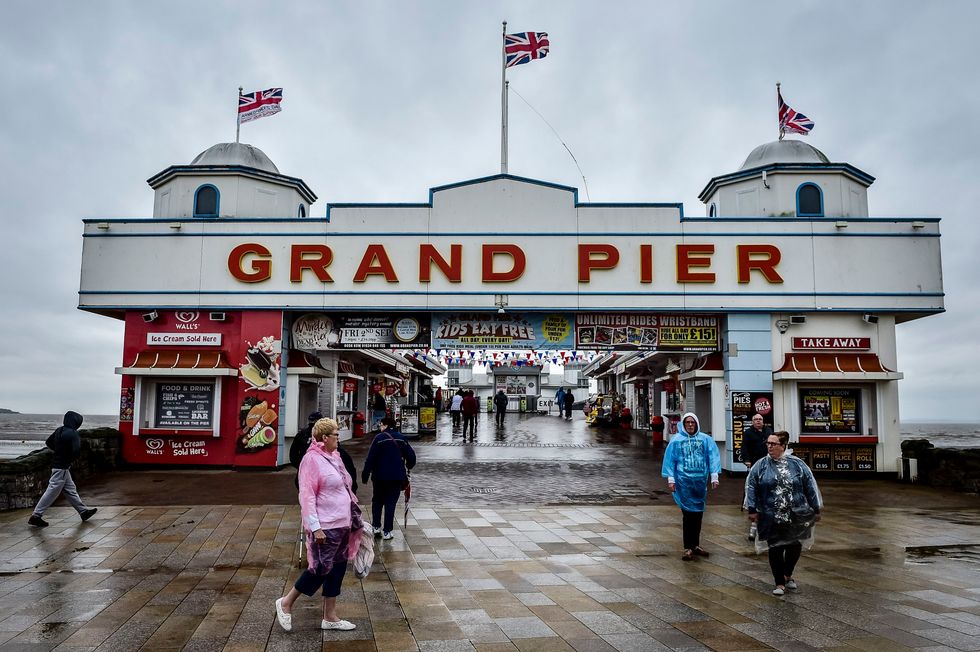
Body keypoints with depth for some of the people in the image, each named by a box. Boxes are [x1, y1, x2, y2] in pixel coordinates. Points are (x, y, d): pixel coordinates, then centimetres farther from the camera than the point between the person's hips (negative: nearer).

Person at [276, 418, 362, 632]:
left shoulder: (333, 457, 11)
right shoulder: (312, 459, -15)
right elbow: (307, 495, -19)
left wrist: (354, 518, 19)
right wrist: (315, 526, -22)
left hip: (342, 524, 9)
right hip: (325, 527, -9)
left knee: (337, 568, 12)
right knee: (321, 568, -2)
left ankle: (330, 617, 22)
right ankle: (286, 603, 19)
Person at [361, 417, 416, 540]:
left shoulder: (379, 437, -7)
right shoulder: (402, 438, 3)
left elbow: (371, 458, -12)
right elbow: (411, 456, 5)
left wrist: (365, 474, -6)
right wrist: (408, 468, 24)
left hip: (380, 476, -2)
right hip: (397, 477, 2)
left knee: (377, 501, 16)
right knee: (391, 503, 6)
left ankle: (376, 527, 12)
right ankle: (387, 531, 5)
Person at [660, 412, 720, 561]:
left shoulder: (705, 439, 3)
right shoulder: (676, 440, 0)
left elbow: (713, 457, 2)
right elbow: (670, 460, 2)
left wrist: (714, 477, -4)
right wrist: (671, 479, -1)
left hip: (700, 481, 3)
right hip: (684, 481, -3)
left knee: (698, 514, 12)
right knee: (688, 513, -5)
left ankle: (695, 545, 26)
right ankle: (688, 548, 3)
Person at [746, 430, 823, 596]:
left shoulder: (797, 464, -2)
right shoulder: (761, 465, -2)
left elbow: (810, 487, 3)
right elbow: (751, 488, -2)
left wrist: (816, 509, 4)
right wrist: (752, 510, -6)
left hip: (796, 517, 1)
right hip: (771, 518, -1)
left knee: (794, 547, 11)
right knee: (775, 549, 2)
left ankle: (788, 575, 38)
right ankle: (779, 583, 17)